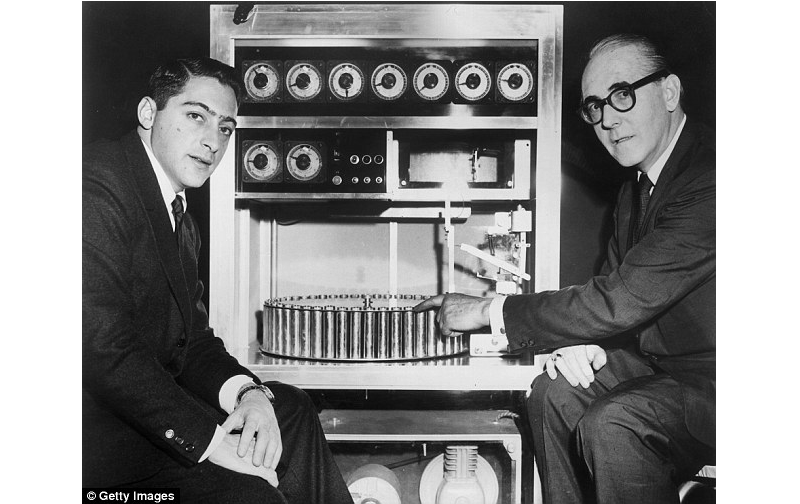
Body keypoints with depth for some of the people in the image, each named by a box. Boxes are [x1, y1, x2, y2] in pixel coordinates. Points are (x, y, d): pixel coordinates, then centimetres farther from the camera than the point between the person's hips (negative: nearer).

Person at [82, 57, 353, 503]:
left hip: (152, 403, 10)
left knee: (290, 410, 11)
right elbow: (102, 343, -26)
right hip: (103, 440, -10)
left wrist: (247, 392, -10)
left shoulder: (181, 218, 14)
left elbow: (193, 339, 9)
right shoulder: (98, 186, -18)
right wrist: (206, 440, -23)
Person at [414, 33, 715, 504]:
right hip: (661, 361, 8)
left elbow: (620, 301, -31)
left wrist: (490, 310, -21)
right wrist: (579, 338, -11)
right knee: (554, 393, -7)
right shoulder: (638, 183, 7)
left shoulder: (706, 183, -27)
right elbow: (615, 280, 13)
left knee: (611, 424, -28)